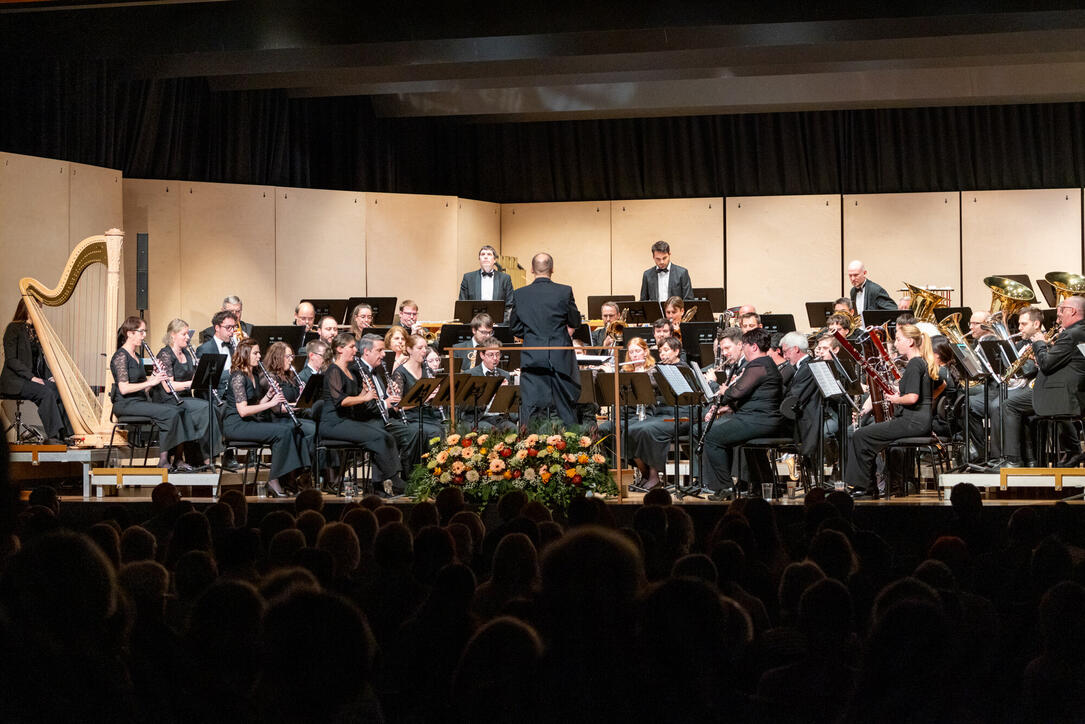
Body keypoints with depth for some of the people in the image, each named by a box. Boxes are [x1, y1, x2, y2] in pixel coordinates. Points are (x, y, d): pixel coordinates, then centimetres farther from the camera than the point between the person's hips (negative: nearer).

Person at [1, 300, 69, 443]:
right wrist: (31, 377, -21)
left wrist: (49, 376, 1)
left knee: (60, 390, -19)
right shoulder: (14, 328, -7)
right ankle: (52, 435, -32)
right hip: (16, 381, -7)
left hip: (35, 377, 7)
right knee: (46, 392, -31)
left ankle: (65, 434, -24)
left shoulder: (35, 330, 15)